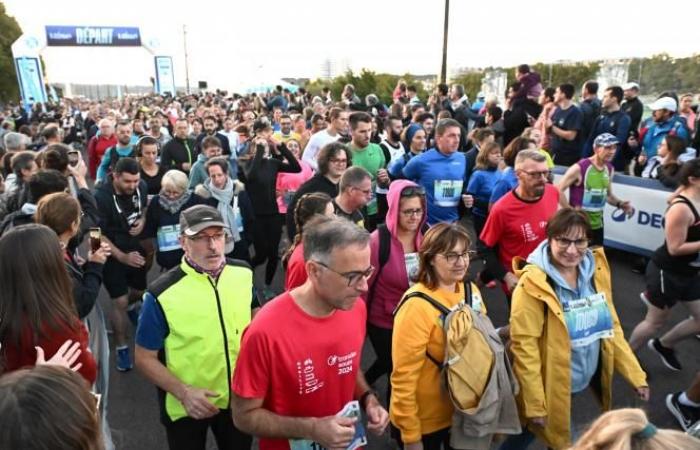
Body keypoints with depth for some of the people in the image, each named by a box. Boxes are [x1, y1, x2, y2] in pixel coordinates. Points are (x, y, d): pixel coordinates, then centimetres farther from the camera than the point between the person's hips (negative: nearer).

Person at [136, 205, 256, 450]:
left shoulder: (243, 273, -11)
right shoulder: (162, 294, -21)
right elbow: (145, 359, -12)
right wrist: (183, 392, -23)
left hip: (240, 397, 3)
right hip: (186, 406, -3)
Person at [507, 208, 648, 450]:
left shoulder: (596, 271, -3)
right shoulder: (533, 283, -23)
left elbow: (611, 326, 6)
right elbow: (523, 345, -20)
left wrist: (635, 374, 6)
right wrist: (534, 403, -18)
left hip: (586, 380, 6)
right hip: (552, 387, -6)